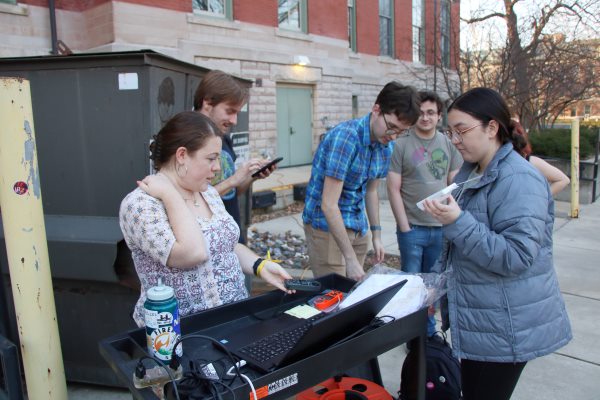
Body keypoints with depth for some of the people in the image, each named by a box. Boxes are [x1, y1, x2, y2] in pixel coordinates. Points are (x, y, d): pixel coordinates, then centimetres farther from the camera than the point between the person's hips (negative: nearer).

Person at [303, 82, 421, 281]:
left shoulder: (386, 146, 1)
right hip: (326, 226, -7)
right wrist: (350, 258, -25)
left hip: (357, 228, 7)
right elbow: (328, 205, -26)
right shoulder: (345, 137, -24)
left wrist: (376, 235, 13)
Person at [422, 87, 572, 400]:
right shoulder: (469, 172, 8)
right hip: (476, 318, 9)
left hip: (506, 327, -9)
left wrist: (457, 222, -31)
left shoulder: (519, 180, -21)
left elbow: (516, 257, -28)